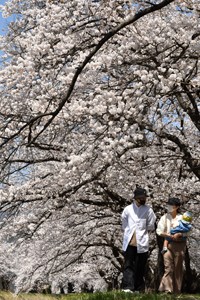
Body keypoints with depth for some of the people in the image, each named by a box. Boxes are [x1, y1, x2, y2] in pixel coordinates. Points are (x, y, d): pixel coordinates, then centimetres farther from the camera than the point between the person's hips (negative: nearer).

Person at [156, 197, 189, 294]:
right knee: (168, 267, -10)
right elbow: (159, 231, -1)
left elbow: (187, 231, 3)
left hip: (180, 244, 1)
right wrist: (171, 236, -12)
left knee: (178, 267, 4)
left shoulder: (182, 218, 6)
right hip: (168, 243, -1)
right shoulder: (165, 217, 6)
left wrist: (180, 234, -17)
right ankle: (167, 289, -12)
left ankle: (177, 291, 10)